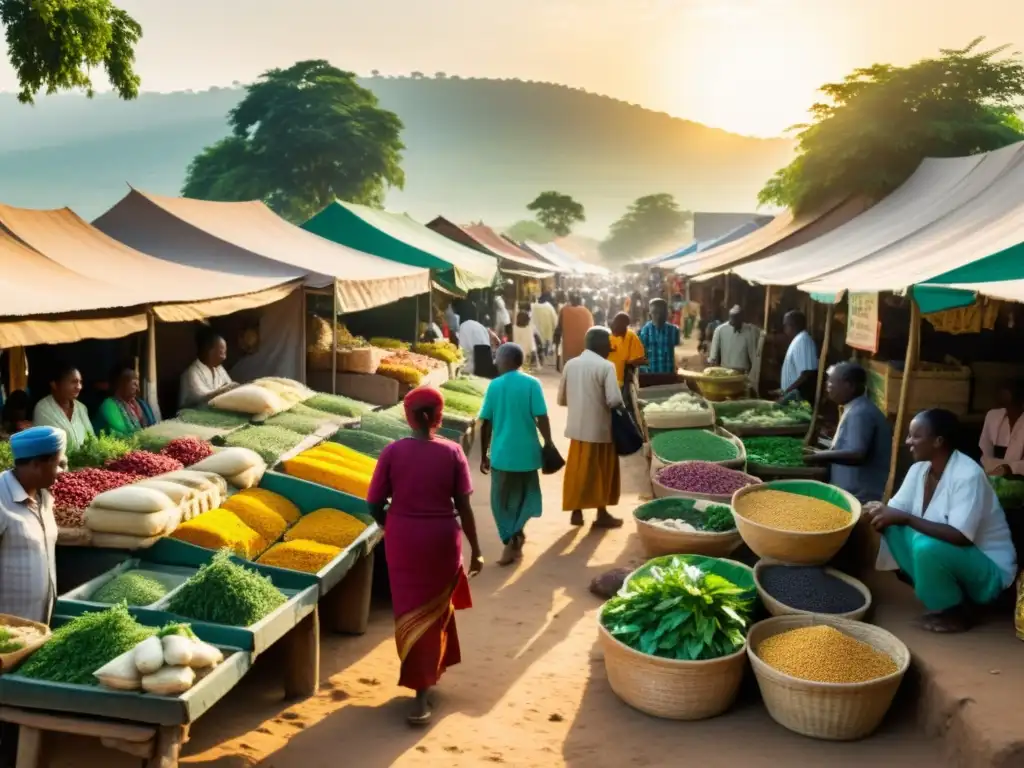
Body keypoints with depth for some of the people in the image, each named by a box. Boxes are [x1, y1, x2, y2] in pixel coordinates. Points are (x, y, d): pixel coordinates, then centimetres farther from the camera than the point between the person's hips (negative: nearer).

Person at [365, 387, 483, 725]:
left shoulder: (393, 452, -7)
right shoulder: (452, 452, -8)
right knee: (435, 610, 14)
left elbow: (375, 505, -5)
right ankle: (426, 683, 19)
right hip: (442, 540, 0)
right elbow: (464, 507, -6)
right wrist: (475, 550, 3)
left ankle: (423, 685, 28)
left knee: (412, 612, 15)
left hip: (403, 539, 1)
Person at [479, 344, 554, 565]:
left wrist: (483, 455, 8)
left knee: (501, 501, 12)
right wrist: (549, 444, 3)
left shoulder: (494, 385, -1)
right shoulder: (531, 383, -5)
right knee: (524, 497, 19)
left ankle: (512, 540, 4)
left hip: (502, 453, 0)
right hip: (527, 452, 0)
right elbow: (541, 418, -10)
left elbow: (485, 424, 0)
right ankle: (516, 535, 18)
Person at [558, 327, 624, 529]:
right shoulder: (605, 366, -13)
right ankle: (602, 514, 15)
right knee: (601, 471, 7)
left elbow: (561, 399, 9)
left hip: (577, 427, 5)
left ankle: (576, 512, 18)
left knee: (577, 470, 12)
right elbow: (614, 400, -20)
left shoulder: (570, 364, 4)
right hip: (599, 428, -5)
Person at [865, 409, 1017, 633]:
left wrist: (905, 517, -34)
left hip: (990, 569, -8)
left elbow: (960, 537, -33)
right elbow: (895, 509, 0)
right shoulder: (920, 469, -2)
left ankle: (955, 613, -7)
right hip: (943, 557, 8)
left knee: (926, 547, -33)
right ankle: (936, 593, 3)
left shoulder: (968, 475, -26)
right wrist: (879, 511, -24)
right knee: (892, 527, -8)